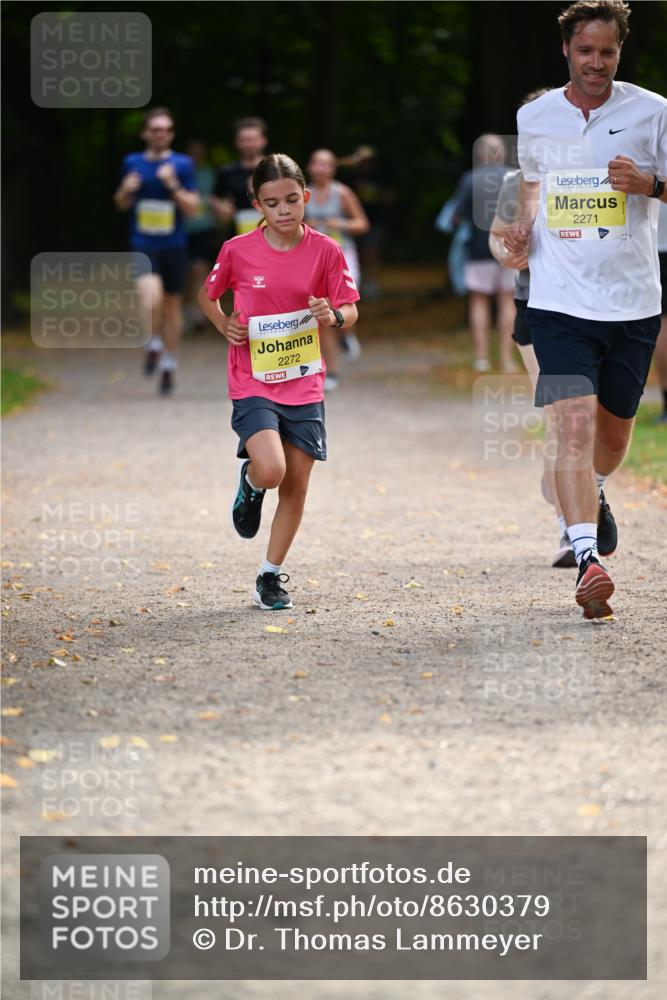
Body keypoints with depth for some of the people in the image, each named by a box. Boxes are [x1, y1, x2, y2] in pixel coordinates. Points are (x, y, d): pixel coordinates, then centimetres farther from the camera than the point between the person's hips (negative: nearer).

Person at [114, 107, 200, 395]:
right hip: (143, 246, -1)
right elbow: (121, 204, 16)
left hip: (174, 246, 1)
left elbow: (192, 207, -5)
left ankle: (169, 365, 27)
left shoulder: (183, 164, -2)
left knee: (172, 305, 10)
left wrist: (173, 185, -20)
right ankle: (154, 344, 0)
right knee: (151, 296, -26)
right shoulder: (132, 163, 4)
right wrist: (125, 190, -7)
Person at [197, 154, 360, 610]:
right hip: (253, 384, -2)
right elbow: (208, 294, 11)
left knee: (296, 486, 4)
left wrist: (334, 316, -22)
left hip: (304, 386, 2)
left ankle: (271, 575, 20)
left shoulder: (325, 251, -5)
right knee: (271, 469, -23)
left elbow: (351, 311, 0)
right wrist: (226, 325, -7)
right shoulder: (238, 251, -7)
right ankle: (249, 484, 14)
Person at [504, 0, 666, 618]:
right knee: (575, 426, -17)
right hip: (559, 302, -1)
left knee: (614, 428, 16)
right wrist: (523, 226, 6)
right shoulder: (533, 117, 5)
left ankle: (594, 495, 50)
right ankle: (587, 559, -22)